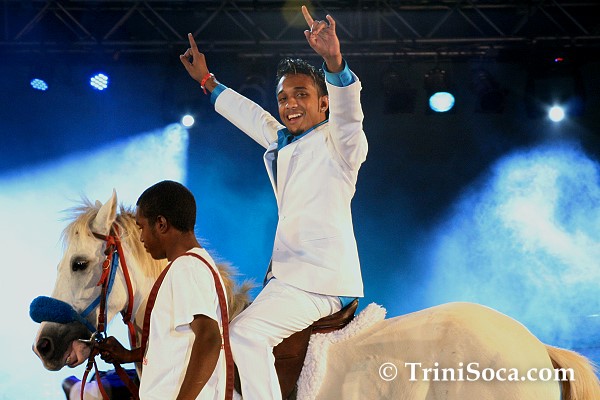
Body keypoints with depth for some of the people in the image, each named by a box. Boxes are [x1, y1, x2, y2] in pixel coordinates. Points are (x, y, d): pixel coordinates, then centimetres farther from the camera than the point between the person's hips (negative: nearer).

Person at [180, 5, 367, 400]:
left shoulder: (336, 144, -5)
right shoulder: (282, 143, 19)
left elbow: (347, 111, -26)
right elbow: (251, 115, 36)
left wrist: (334, 61, -44)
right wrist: (208, 82, 46)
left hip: (321, 278, -10)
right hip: (288, 274, 10)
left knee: (247, 332, -25)